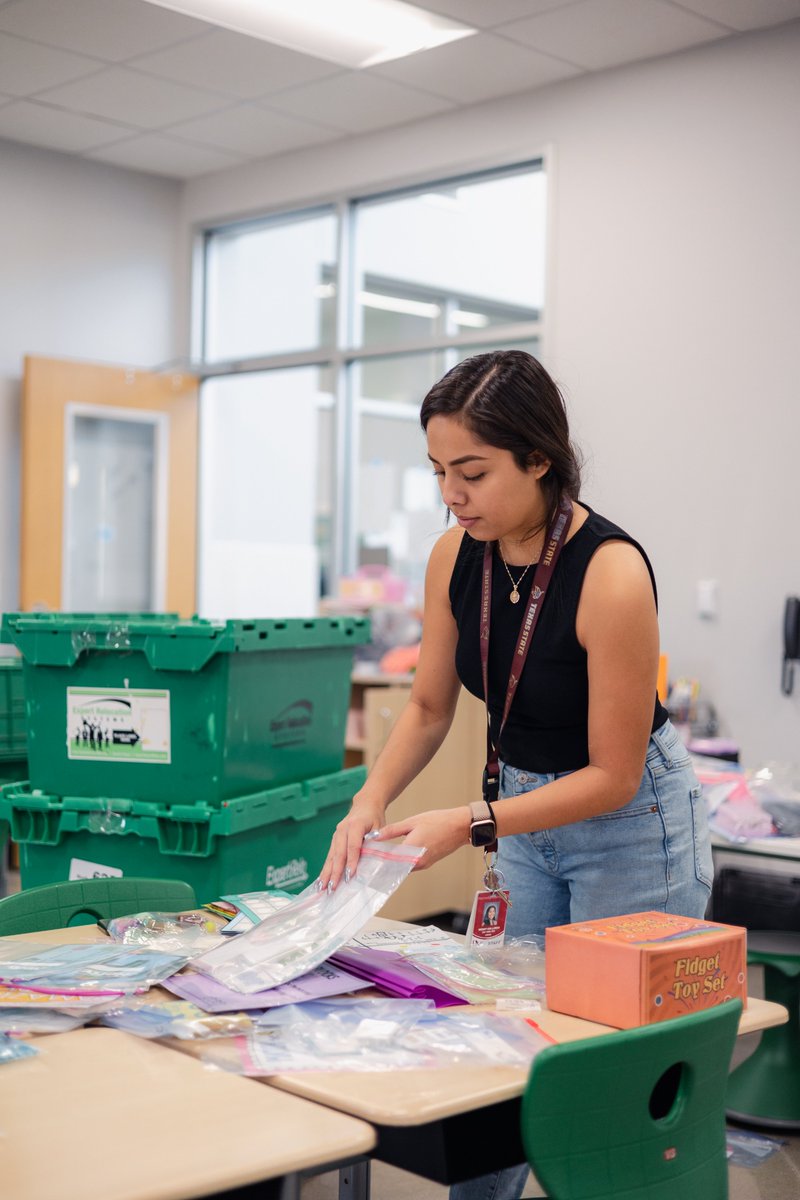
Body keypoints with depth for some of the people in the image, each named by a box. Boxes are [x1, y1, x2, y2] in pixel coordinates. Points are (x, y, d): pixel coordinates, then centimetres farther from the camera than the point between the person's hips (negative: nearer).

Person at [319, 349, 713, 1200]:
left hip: (632, 824, -6)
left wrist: (471, 824, -30)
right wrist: (370, 804, -15)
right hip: (526, 811, 6)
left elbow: (612, 778, -23)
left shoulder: (611, 573, -29)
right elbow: (429, 708, 2)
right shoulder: (455, 557, -11)